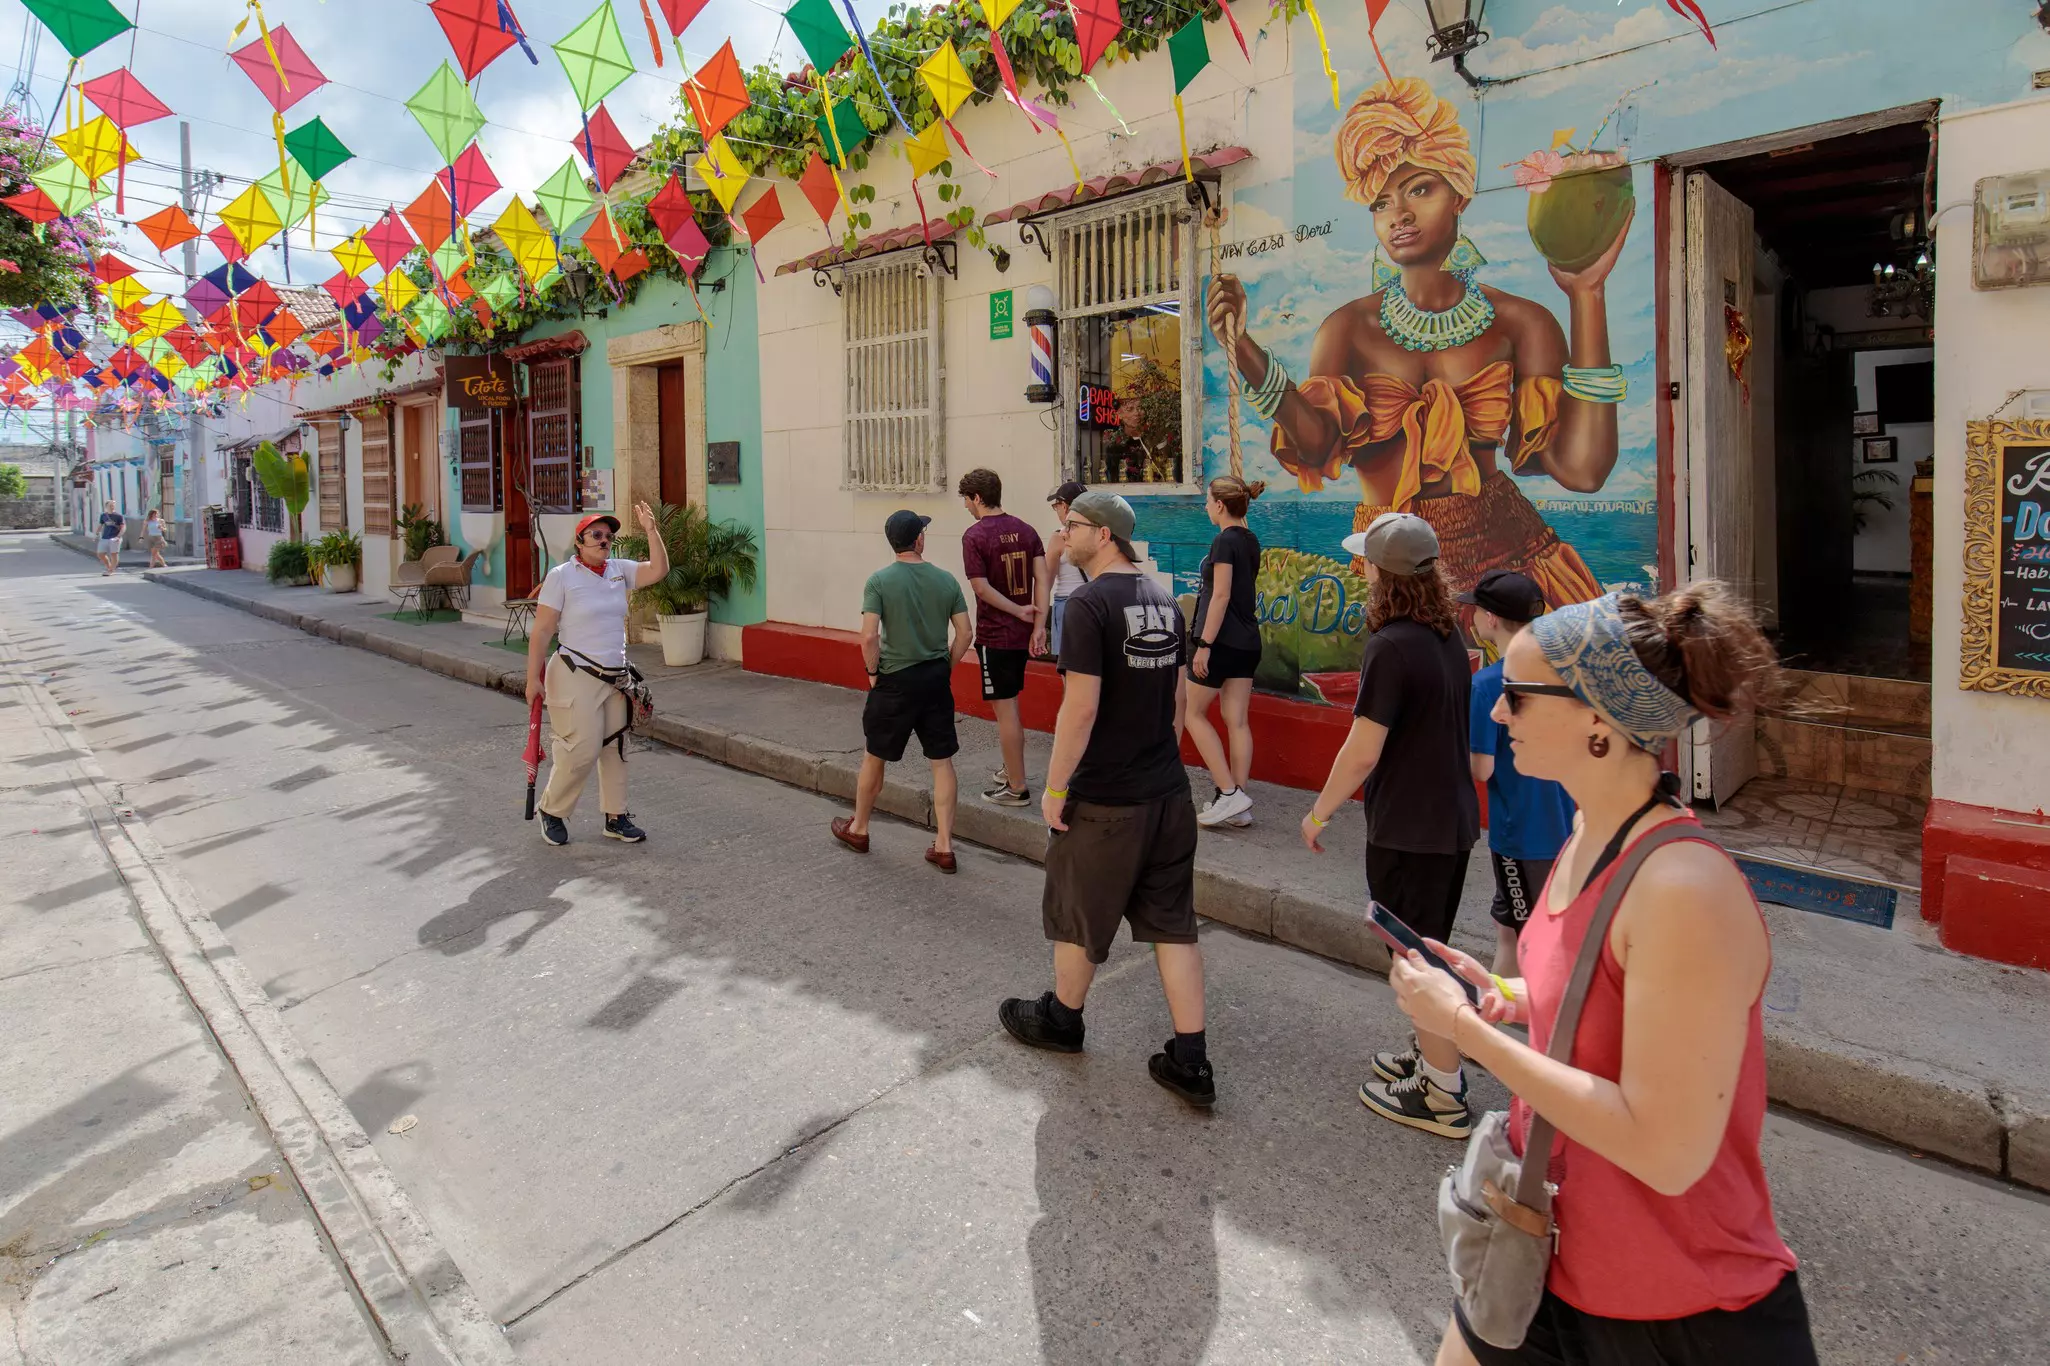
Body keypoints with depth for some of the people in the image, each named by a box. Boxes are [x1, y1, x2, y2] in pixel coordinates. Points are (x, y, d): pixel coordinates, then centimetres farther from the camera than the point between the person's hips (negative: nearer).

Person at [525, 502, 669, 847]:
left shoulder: (620, 570, 7)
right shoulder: (561, 576, -7)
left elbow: (658, 571, -2)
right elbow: (542, 630, -8)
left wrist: (651, 531, -13)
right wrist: (533, 679, -11)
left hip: (614, 677, 6)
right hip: (576, 677, -6)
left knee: (615, 747, 9)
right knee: (582, 750, -7)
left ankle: (616, 817, 20)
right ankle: (551, 811, 15)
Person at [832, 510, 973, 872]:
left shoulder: (880, 581, -10)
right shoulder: (946, 580, -1)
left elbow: (869, 637, -17)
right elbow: (964, 633, 0)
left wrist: (872, 671, -2)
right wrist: (945, 667, 11)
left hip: (895, 681, -2)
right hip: (936, 680, 3)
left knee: (874, 757, 16)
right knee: (942, 761, 8)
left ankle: (858, 829, 34)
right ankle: (944, 846, 10)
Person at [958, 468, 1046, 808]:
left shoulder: (975, 535, -12)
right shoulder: (1025, 530, 6)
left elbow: (981, 587, -18)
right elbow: (1041, 578, -1)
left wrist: (1019, 611, -11)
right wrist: (1038, 624, -3)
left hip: (994, 634, -7)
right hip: (1022, 633, 7)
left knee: (1005, 709, 0)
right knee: (1010, 703, 21)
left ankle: (1017, 788, 6)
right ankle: (1012, 771, 32)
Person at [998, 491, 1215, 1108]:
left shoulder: (1090, 604, -17)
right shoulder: (1162, 599, 8)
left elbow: (1081, 708, -21)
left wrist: (1054, 786, -12)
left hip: (1105, 799, -7)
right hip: (1169, 792, 7)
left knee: (1077, 918, 15)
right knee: (1172, 924, 12)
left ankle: (1061, 1019, 36)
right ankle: (1191, 1061, 15)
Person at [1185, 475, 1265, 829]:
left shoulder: (1225, 540, -13)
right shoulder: (1251, 541, 12)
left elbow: (1221, 595, -19)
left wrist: (1204, 644, -19)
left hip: (1221, 640, -8)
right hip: (1247, 643, 8)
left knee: (1193, 713, 4)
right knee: (1238, 721, 7)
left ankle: (1229, 794, -2)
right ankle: (1239, 806, 8)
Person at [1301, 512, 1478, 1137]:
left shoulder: (1392, 646, -22)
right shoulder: (1449, 637, 5)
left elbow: (1362, 753, -22)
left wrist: (1319, 813, -8)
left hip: (1407, 832, -9)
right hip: (1453, 820, 9)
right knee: (1428, 951, 23)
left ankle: (1442, 1095, 16)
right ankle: (1431, 1053, 39)